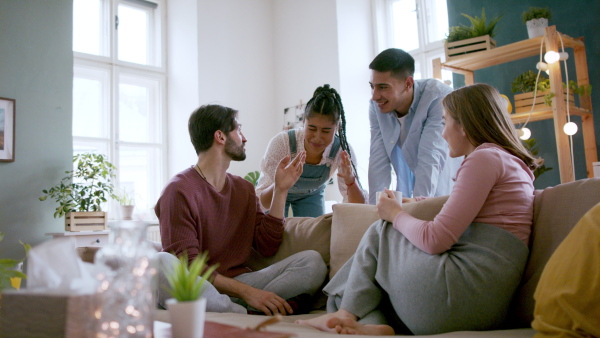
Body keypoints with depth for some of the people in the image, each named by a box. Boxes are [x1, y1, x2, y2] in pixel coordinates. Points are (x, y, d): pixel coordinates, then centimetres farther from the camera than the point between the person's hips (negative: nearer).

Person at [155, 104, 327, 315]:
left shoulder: (244, 189, 15)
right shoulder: (179, 191, -6)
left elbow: (267, 247, 8)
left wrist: (281, 190, 5)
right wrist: (246, 292, -22)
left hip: (237, 282, 6)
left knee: (313, 262, -14)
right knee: (160, 264, -38)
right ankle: (249, 314, -30)